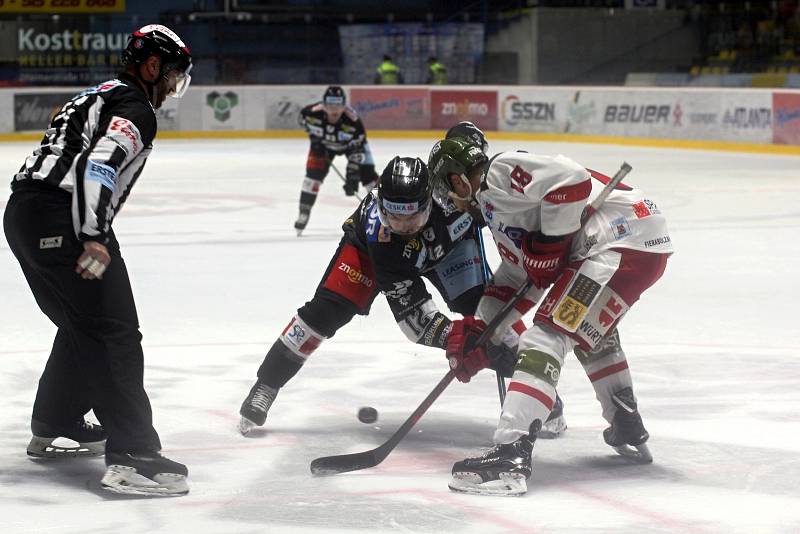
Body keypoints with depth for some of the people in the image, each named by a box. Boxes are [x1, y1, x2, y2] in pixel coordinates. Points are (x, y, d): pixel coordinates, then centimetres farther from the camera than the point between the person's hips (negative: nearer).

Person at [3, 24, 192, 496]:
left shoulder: (101, 96, 27)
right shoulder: (134, 108, -4)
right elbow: (98, 165, -19)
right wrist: (95, 239, -27)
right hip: (60, 218, -10)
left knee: (82, 326, 25)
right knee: (114, 330, -11)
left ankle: (54, 428, 36)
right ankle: (131, 456, -19)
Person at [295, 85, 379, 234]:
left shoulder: (352, 121, -39)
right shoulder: (314, 112, -34)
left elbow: (358, 150, -34)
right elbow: (302, 117, -7)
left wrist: (352, 176, -37)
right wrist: (313, 136, -12)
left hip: (350, 143, -1)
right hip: (323, 143, 1)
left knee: (367, 173, -10)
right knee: (313, 173, -15)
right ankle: (303, 213, -1)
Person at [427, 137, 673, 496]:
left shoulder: (501, 172, -5)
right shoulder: (493, 203, 27)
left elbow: (572, 180, -19)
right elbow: (517, 277, 27)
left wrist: (549, 244, -12)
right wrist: (476, 330, 20)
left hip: (624, 238, -11)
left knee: (546, 338, -17)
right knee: (591, 332, 34)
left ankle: (510, 456, -27)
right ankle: (629, 432, 42)